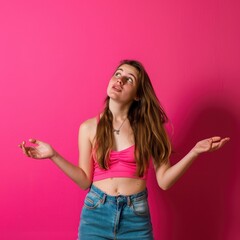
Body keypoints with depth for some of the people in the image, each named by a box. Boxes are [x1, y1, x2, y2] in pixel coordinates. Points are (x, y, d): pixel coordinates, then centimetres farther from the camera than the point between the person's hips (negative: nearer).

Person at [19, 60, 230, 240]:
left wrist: (195, 151, -15)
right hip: (96, 213, 0)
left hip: (136, 216, 0)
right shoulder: (89, 128, -1)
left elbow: (164, 180, -5)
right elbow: (85, 181, -1)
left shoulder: (148, 128, -2)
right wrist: (53, 155, -10)